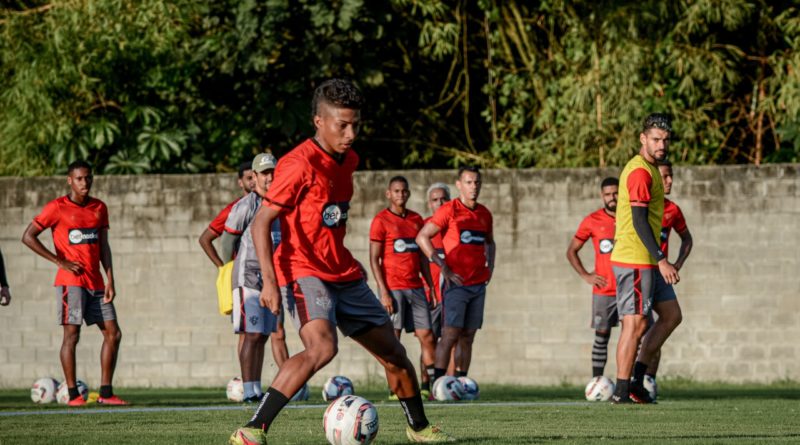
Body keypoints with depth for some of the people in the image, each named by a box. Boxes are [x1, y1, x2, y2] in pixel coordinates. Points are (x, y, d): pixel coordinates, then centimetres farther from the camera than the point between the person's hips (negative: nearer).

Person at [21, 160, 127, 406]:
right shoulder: (57, 208, -5)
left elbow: (104, 246, 14)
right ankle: (73, 394, -5)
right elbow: (28, 236, -7)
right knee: (72, 334, -8)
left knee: (113, 333, 2)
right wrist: (60, 261, -11)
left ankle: (106, 393, 7)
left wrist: (110, 280, 4)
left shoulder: (99, 208, 12)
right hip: (71, 281, -6)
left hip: (95, 282, 6)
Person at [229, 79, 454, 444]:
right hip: (303, 272, -8)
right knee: (322, 346, -33)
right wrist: (269, 281, -28)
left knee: (392, 350, 15)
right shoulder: (300, 164, -17)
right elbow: (261, 222, -19)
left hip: (342, 274, 9)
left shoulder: (348, 160, 9)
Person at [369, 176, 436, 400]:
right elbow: (374, 259, -6)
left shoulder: (416, 220, 14)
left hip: (415, 287, 6)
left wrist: (431, 286, 13)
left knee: (427, 336, 0)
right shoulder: (381, 221, -3)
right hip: (393, 289, -6)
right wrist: (384, 292, -13)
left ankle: (427, 386, 5)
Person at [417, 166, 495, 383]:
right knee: (451, 334, -13)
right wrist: (443, 266, -13)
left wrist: (490, 266, 13)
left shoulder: (484, 214, 14)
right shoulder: (449, 210, -6)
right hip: (456, 282, -6)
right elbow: (422, 237, -10)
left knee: (468, 337, 5)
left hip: (478, 284, 6)